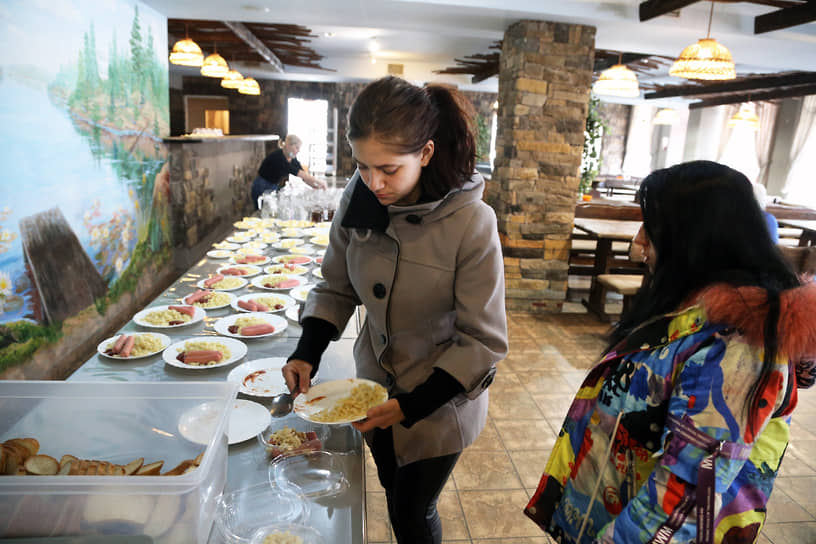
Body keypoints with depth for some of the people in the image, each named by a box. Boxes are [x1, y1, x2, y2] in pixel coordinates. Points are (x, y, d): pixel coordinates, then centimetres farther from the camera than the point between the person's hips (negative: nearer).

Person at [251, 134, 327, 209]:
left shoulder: (293, 159, 0)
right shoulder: (277, 156, -25)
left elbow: (303, 174, -3)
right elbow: (296, 172, -33)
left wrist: (315, 186, -20)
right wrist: (316, 180, -36)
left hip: (275, 188, 8)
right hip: (262, 189, -8)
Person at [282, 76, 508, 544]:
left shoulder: (471, 223, -27)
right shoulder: (358, 202, -12)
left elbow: (484, 341, -20)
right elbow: (336, 288, 1)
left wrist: (413, 405, -24)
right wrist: (307, 353, -12)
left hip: (440, 403, -4)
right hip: (375, 384, 4)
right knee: (395, 498, 26)